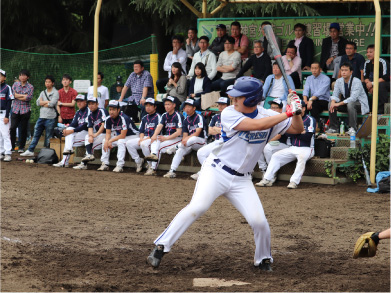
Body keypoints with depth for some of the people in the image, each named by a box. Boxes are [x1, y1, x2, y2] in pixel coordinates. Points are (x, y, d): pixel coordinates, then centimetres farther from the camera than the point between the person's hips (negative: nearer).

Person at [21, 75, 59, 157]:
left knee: (48, 137, 0)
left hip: (50, 118, -6)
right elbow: (38, 102, 2)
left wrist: (43, 103, -2)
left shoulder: (55, 93, -2)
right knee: (36, 134, 6)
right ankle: (30, 151, 9)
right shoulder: (43, 93, 16)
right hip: (41, 117, 6)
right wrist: (48, 102, -7)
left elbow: (52, 104, -15)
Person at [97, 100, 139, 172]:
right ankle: (105, 164, -6)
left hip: (133, 136, -8)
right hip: (119, 136, 8)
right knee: (105, 140, -5)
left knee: (121, 141, -35)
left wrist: (111, 141, -27)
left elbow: (122, 136, -29)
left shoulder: (123, 118, -28)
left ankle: (120, 166, -35)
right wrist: (107, 141, -24)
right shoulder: (108, 119, -5)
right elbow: (108, 133, -1)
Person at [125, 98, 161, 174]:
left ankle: (151, 166, -27)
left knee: (144, 144, -38)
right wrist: (141, 138, -2)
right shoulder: (144, 118, 20)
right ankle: (138, 161, 0)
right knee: (129, 143, -10)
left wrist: (147, 139, -18)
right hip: (144, 138, 8)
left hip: (153, 139, -8)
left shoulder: (158, 117, -4)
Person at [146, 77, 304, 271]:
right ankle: (160, 247, -19)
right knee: (197, 207, -24)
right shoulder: (229, 114, -11)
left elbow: (297, 129, 6)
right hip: (216, 172, -3)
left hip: (241, 180, 3)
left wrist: (296, 113, -15)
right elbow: (255, 125, -24)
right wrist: (287, 114, -23)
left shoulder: (268, 116, 1)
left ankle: (263, 260, 16)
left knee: (259, 221, -10)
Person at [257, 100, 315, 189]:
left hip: (306, 148, -7)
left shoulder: (310, 120, -3)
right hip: (293, 148, 7)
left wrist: (295, 133, -6)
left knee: (302, 156, -38)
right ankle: (267, 179, -12)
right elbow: (287, 134, 4)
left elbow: (308, 136, -15)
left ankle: (294, 182, -42)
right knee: (276, 156, -6)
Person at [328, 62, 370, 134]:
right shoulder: (339, 81, -3)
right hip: (346, 103, 6)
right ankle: (333, 127, -6)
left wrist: (339, 104, -37)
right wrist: (333, 102, -27)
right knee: (330, 104, -15)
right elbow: (335, 95, -2)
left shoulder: (356, 81, -21)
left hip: (360, 103, -6)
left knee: (350, 104, -39)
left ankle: (353, 128, -30)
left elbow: (353, 98, -31)